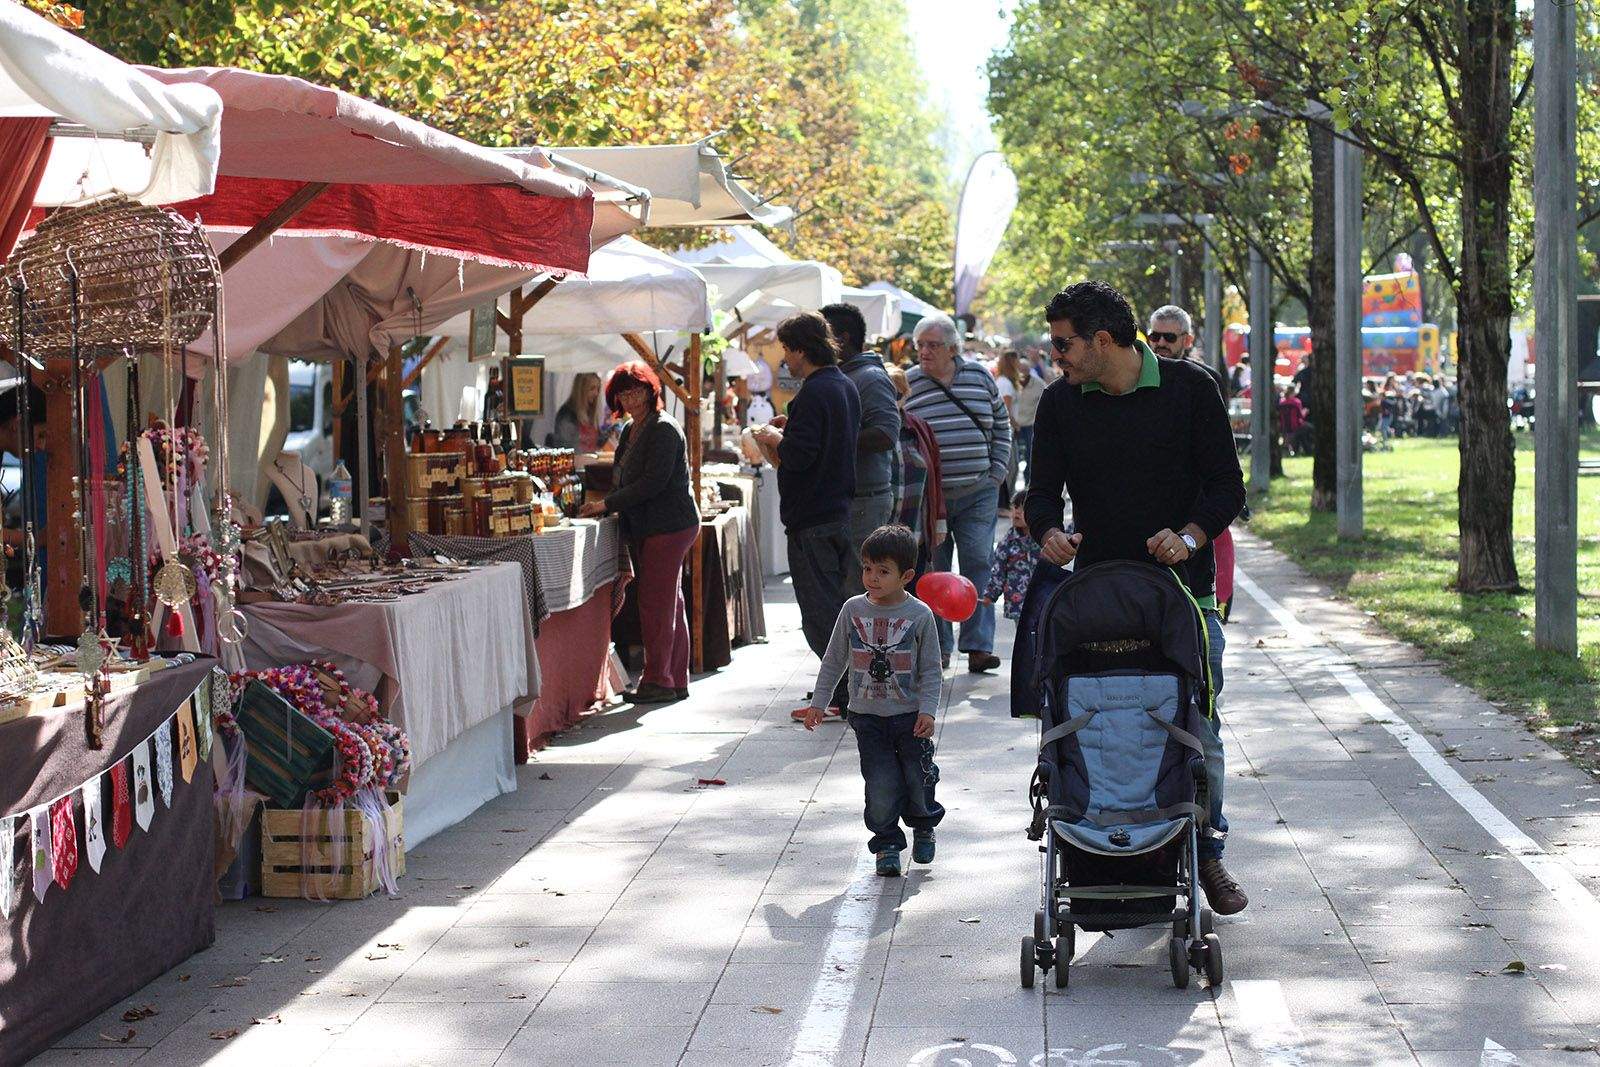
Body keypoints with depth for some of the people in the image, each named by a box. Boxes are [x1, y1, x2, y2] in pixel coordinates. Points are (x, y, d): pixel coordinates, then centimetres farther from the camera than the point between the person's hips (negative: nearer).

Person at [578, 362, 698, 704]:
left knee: (656, 602, -8)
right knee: (670, 603, 13)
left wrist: (607, 504, -17)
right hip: (646, 528, 10)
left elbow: (653, 482, -20)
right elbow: (627, 481, 22)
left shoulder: (663, 429, -13)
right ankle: (676, 680, 18)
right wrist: (606, 506, 5)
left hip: (668, 527, -10)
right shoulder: (631, 430, 16)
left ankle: (657, 680, -3)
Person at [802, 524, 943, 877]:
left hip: (910, 716, -1)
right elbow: (834, 660, 9)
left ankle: (923, 826, 36)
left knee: (919, 778, 7)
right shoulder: (853, 610, -1)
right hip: (867, 716, 1)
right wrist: (818, 702, 8)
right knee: (881, 784, -8)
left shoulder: (920, 615, -7)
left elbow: (931, 670, -3)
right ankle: (887, 843, 8)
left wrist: (928, 710, -14)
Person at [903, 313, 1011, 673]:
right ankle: (938, 646, 11)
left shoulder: (980, 376, 6)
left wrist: (997, 471, 7)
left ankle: (979, 646, -2)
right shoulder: (906, 384, 0)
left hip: (979, 494, 1)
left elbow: (1001, 425, 16)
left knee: (978, 566, -3)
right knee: (932, 572, 3)